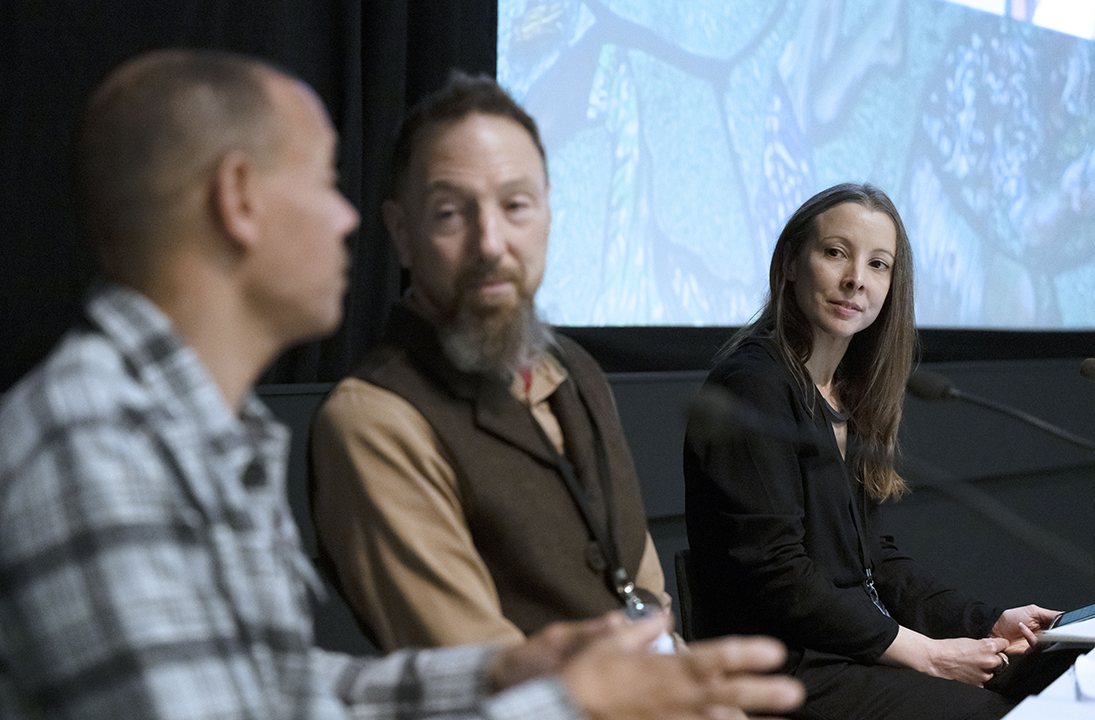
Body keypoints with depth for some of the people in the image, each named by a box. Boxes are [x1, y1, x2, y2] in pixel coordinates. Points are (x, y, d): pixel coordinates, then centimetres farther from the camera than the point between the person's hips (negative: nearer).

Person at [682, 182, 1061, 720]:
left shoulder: (848, 394, 14)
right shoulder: (753, 385, -13)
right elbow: (773, 573, -18)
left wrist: (987, 624, 3)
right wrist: (922, 653, -14)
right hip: (784, 666, -8)